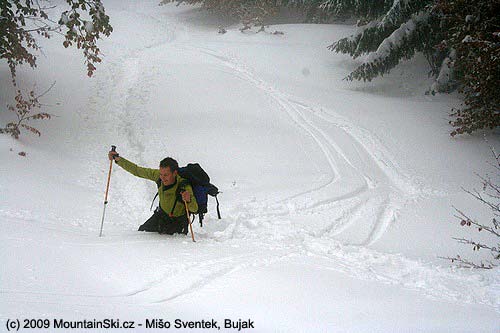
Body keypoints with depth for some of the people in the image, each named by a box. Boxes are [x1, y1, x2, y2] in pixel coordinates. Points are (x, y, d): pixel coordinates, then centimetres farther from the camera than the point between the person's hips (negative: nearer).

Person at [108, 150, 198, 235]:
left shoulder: (184, 187, -38)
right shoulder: (158, 175, -23)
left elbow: (194, 209, -42)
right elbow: (137, 170, -12)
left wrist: (189, 200, -65)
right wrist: (118, 159, -16)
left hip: (178, 219, -5)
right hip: (162, 214, 5)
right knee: (142, 231, 15)